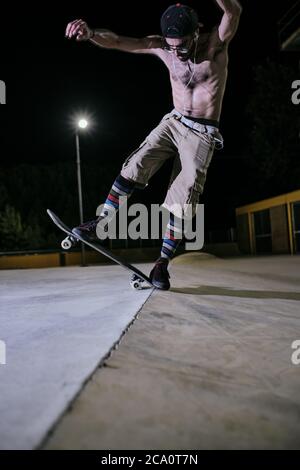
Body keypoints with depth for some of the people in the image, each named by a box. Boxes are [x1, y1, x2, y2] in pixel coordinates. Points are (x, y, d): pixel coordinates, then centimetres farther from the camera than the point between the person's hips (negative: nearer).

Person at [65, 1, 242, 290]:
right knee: (134, 166, -17)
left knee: (182, 199, -10)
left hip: (202, 134, -3)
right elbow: (117, 42, -11)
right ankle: (101, 223, -5)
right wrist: (90, 34, -31)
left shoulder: (215, 43, -11)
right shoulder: (162, 47, -3)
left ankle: (163, 261, 1)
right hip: (173, 122, 4)